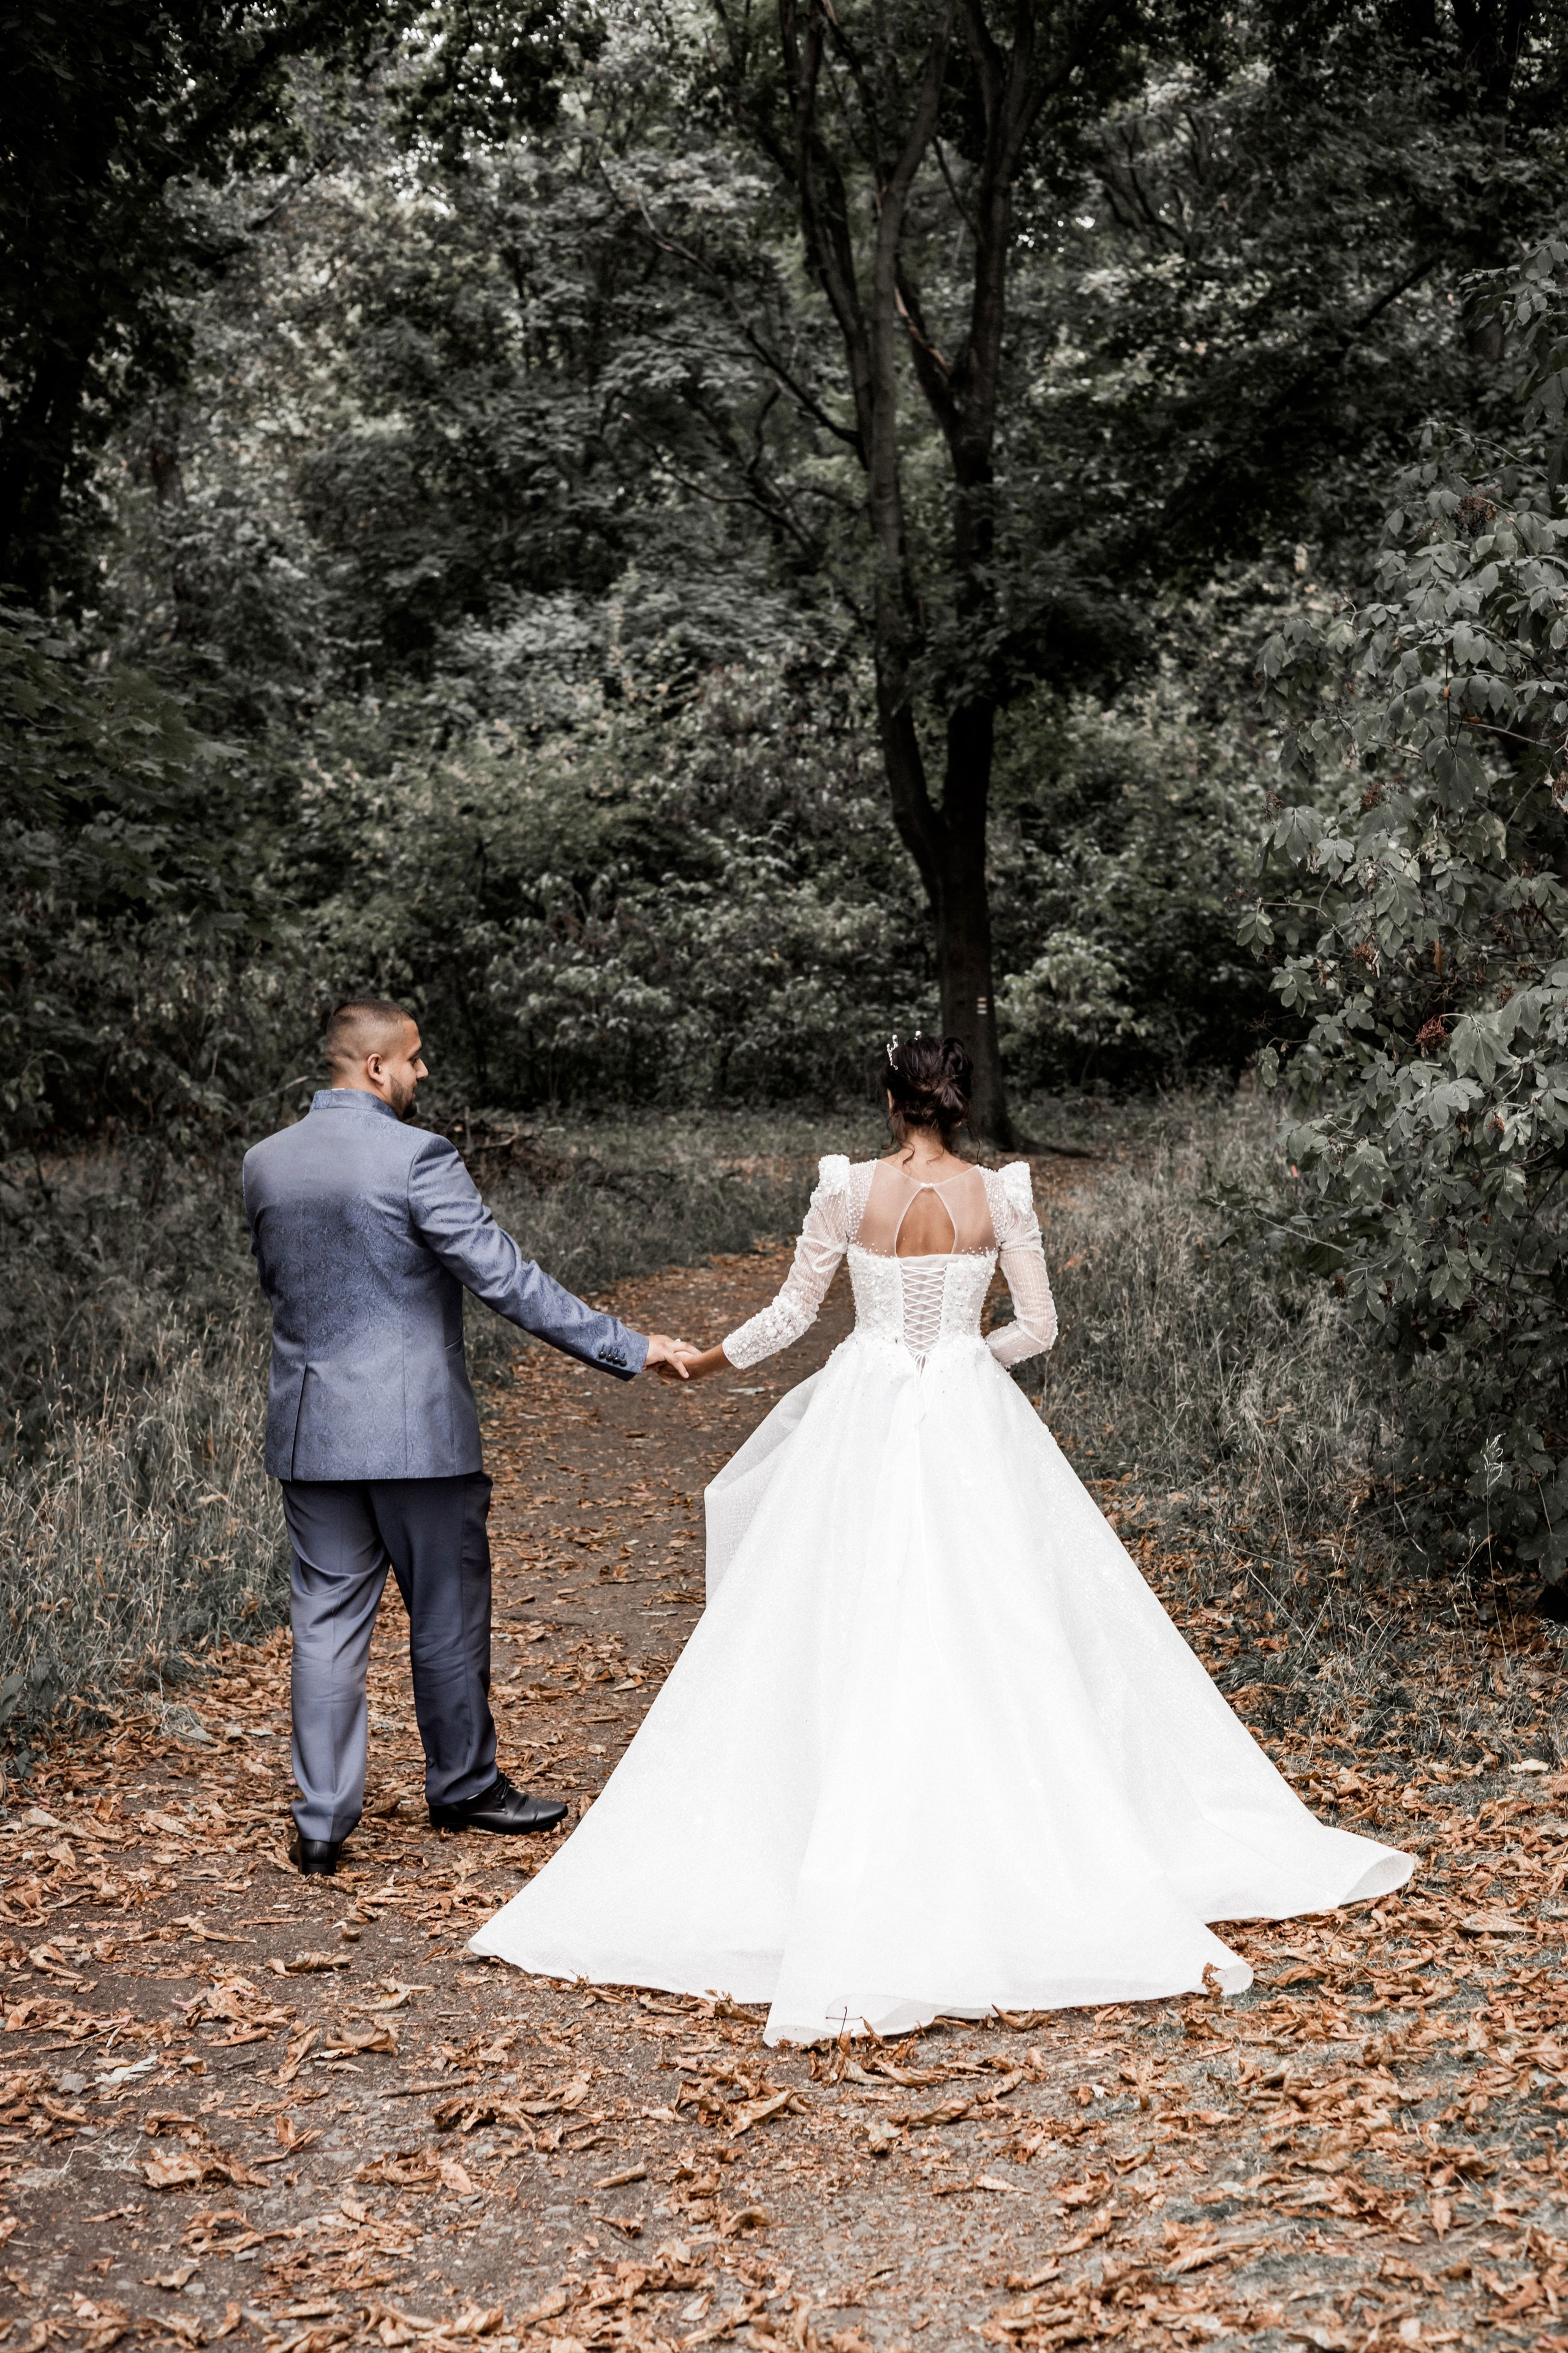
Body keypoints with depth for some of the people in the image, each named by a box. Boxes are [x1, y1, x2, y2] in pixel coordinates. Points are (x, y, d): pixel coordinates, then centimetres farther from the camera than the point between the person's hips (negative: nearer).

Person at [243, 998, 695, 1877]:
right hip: (414, 1426, -5)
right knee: (448, 1613, 12)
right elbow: (509, 1280, -18)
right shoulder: (416, 1157, -16)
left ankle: (323, 1820, 10)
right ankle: (465, 1784, 28)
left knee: (328, 1619, 10)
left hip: (310, 1431, 6)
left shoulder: (266, 1162, 4)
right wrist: (629, 1348, -14)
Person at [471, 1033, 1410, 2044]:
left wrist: (713, 1360, 18)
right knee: (998, 1634, 6)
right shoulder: (1002, 1194, -3)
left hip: (866, 1421, 0)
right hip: (973, 1426, 1)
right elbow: (1038, 1326, 0)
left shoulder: (849, 1191, -5)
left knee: (860, 1638, 5)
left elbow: (792, 1314, 2)